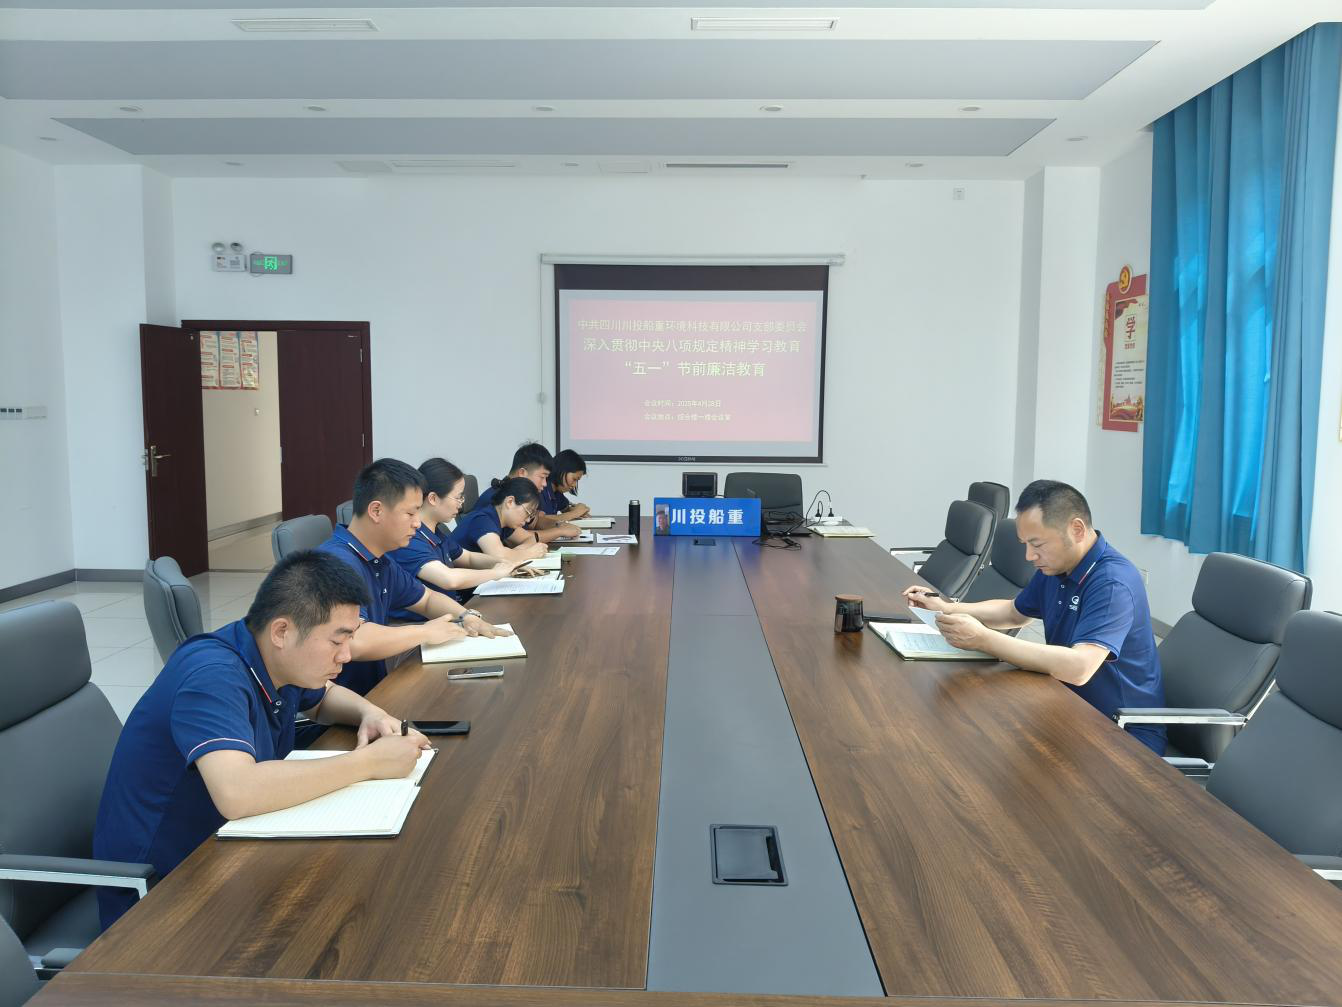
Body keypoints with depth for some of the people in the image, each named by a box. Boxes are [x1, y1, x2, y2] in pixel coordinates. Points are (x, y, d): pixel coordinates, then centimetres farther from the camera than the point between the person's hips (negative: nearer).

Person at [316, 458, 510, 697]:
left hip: (374, 690, 9)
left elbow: (427, 598, 24)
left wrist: (468, 617, 3)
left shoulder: (379, 561, 10)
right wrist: (426, 632, -20)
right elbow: (355, 642, -36)